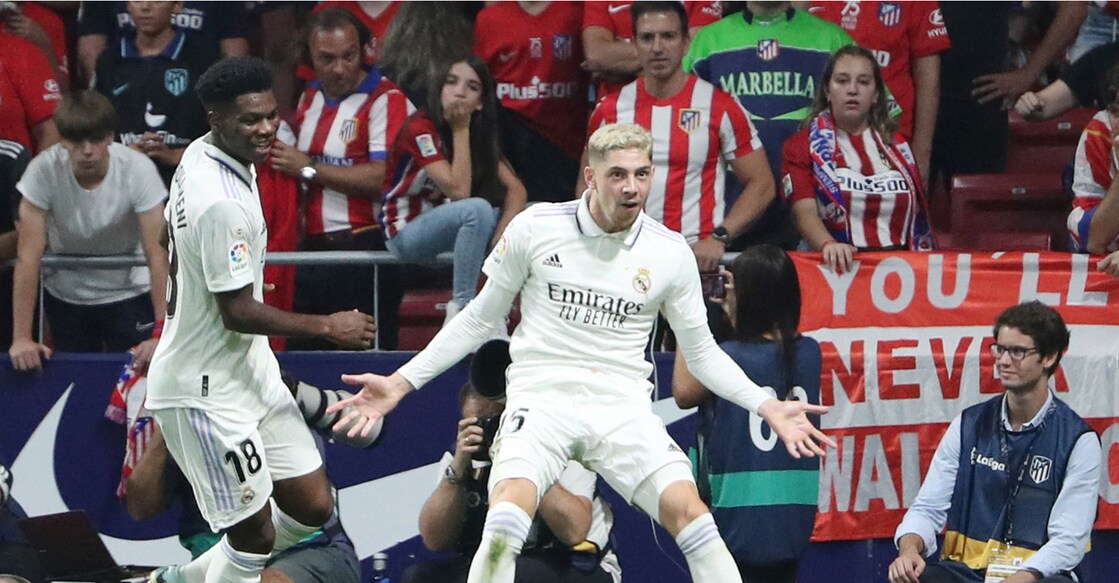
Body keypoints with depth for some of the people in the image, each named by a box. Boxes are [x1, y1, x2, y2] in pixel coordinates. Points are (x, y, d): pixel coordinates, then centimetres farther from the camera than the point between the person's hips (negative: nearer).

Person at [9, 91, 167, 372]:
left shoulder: (138, 170, -24)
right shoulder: (43, 171, -23)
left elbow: (157, 254, -25)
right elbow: (28, 256, -22)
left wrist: (162, 333, -32)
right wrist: (21, 338, -25)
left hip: (129, 293, -1)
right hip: (65, 294, 1)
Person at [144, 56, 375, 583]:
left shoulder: (199, 155, 3)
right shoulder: (222, 203, -27)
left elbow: (172, 236, 20)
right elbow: (240, 313, -22)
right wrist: (328, 327, -11)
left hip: (250, 370, 10)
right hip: (207, 393, -10)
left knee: (312, 508, 11)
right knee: (256, 536, -2)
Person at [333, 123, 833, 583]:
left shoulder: (670, 253, 5)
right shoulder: (535, 228, 1)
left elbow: (702, 353, 16)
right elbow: (479, 319, 12)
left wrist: (766, 406, 3)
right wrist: (402, 381, 7)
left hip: (623, 407, 2)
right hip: (542, 397, -2)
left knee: (687, 510, -21)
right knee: (507, 514, -29)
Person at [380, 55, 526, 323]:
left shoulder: (480, 131, 2)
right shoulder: (421, 128, -19)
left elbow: (516, 190, -7)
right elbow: (458, 191, -27)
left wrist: (500, 240, -24)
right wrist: (460, 130, -24)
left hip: (445, 225, 7)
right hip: (406, 231, -7)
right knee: (477, 209, -33)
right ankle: (461, 308, -28)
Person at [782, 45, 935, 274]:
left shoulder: (898, 146, 19)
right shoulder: (802, 146, 8)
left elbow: (919, 218, 21)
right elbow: (805, 212, -7)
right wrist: (828, 245, -26)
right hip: (841, 267, -2)